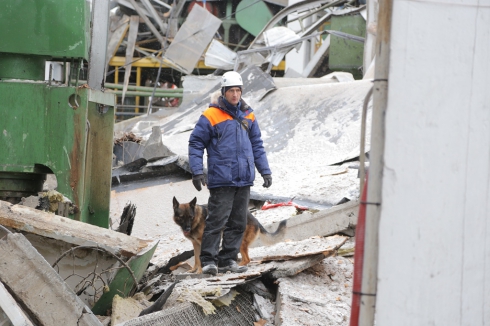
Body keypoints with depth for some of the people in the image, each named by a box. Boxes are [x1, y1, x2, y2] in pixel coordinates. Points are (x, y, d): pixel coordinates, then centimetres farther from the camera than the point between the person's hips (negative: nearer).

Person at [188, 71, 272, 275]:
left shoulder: (248, 116, 12)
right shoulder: (211, 116, -6)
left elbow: (257, 145, 19)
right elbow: (196, 144, -4)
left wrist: (265, 171, 14)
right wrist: (197, 171, -11)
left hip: (244, 180, 6)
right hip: (221, 180, -6)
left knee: (238, 222, 8)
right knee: (217, 220, -8)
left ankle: (228, 259, 15)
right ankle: (208, 260, -3)